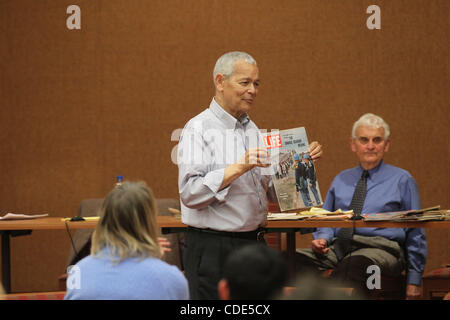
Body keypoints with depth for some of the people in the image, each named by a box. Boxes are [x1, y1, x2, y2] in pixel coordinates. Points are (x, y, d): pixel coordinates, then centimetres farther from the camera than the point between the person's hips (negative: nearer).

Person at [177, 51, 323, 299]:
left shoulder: (252, 130, 15)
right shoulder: (199, 129, -9)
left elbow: (272, 191, 19)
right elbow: (190, 193, -21)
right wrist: (240, 167, -25)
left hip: (253, 242, 7)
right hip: (212, 248, -7)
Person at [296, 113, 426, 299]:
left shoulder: (401, 180, 13)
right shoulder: (341, 180, 25)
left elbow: (415, 234, 12)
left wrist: (414, 280, 5)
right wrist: (322, 238, 0)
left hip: (381, 248, -4)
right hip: (339, 245, 4)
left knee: (357, 261, -42)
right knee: (294, 258, -28)